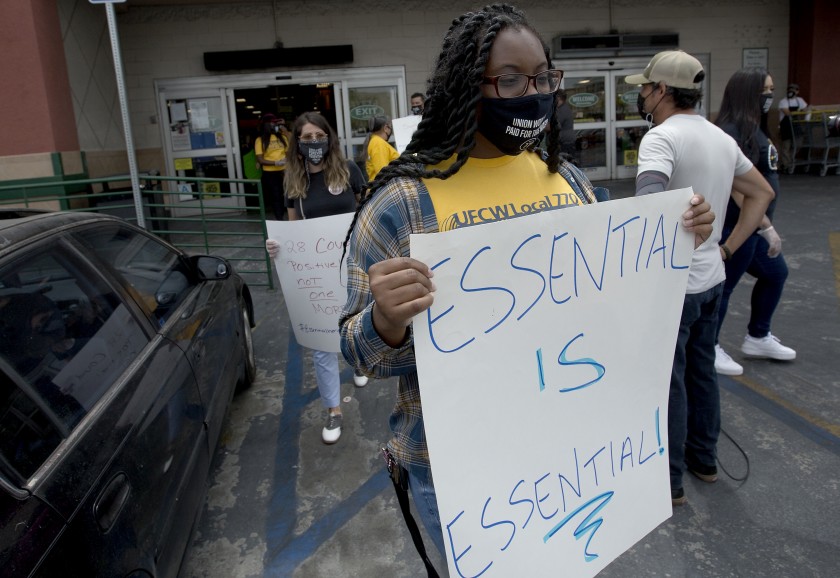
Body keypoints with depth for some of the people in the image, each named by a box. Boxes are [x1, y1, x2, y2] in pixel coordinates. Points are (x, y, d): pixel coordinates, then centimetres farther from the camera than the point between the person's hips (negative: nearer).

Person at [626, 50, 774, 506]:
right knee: (701, 370, 20)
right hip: (711, 278, 8)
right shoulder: (722, 138, 10)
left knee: (668, 382, 3)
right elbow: (761, 192, 18)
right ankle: (703, 459, 35)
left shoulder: (661, 137, -17)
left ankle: (668, 481, 16)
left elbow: (650, 204, -35)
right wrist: (726, 248, 14)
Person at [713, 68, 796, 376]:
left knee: (775, 273, 21)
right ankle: (708, 349, 16)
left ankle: (757, 338, 34)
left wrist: (764, 225, 21)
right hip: (736, 225, -11)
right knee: (725, 285, 1)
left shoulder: (751, 128, 12)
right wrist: (767, 226, -26)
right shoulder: (733, 132, -20)